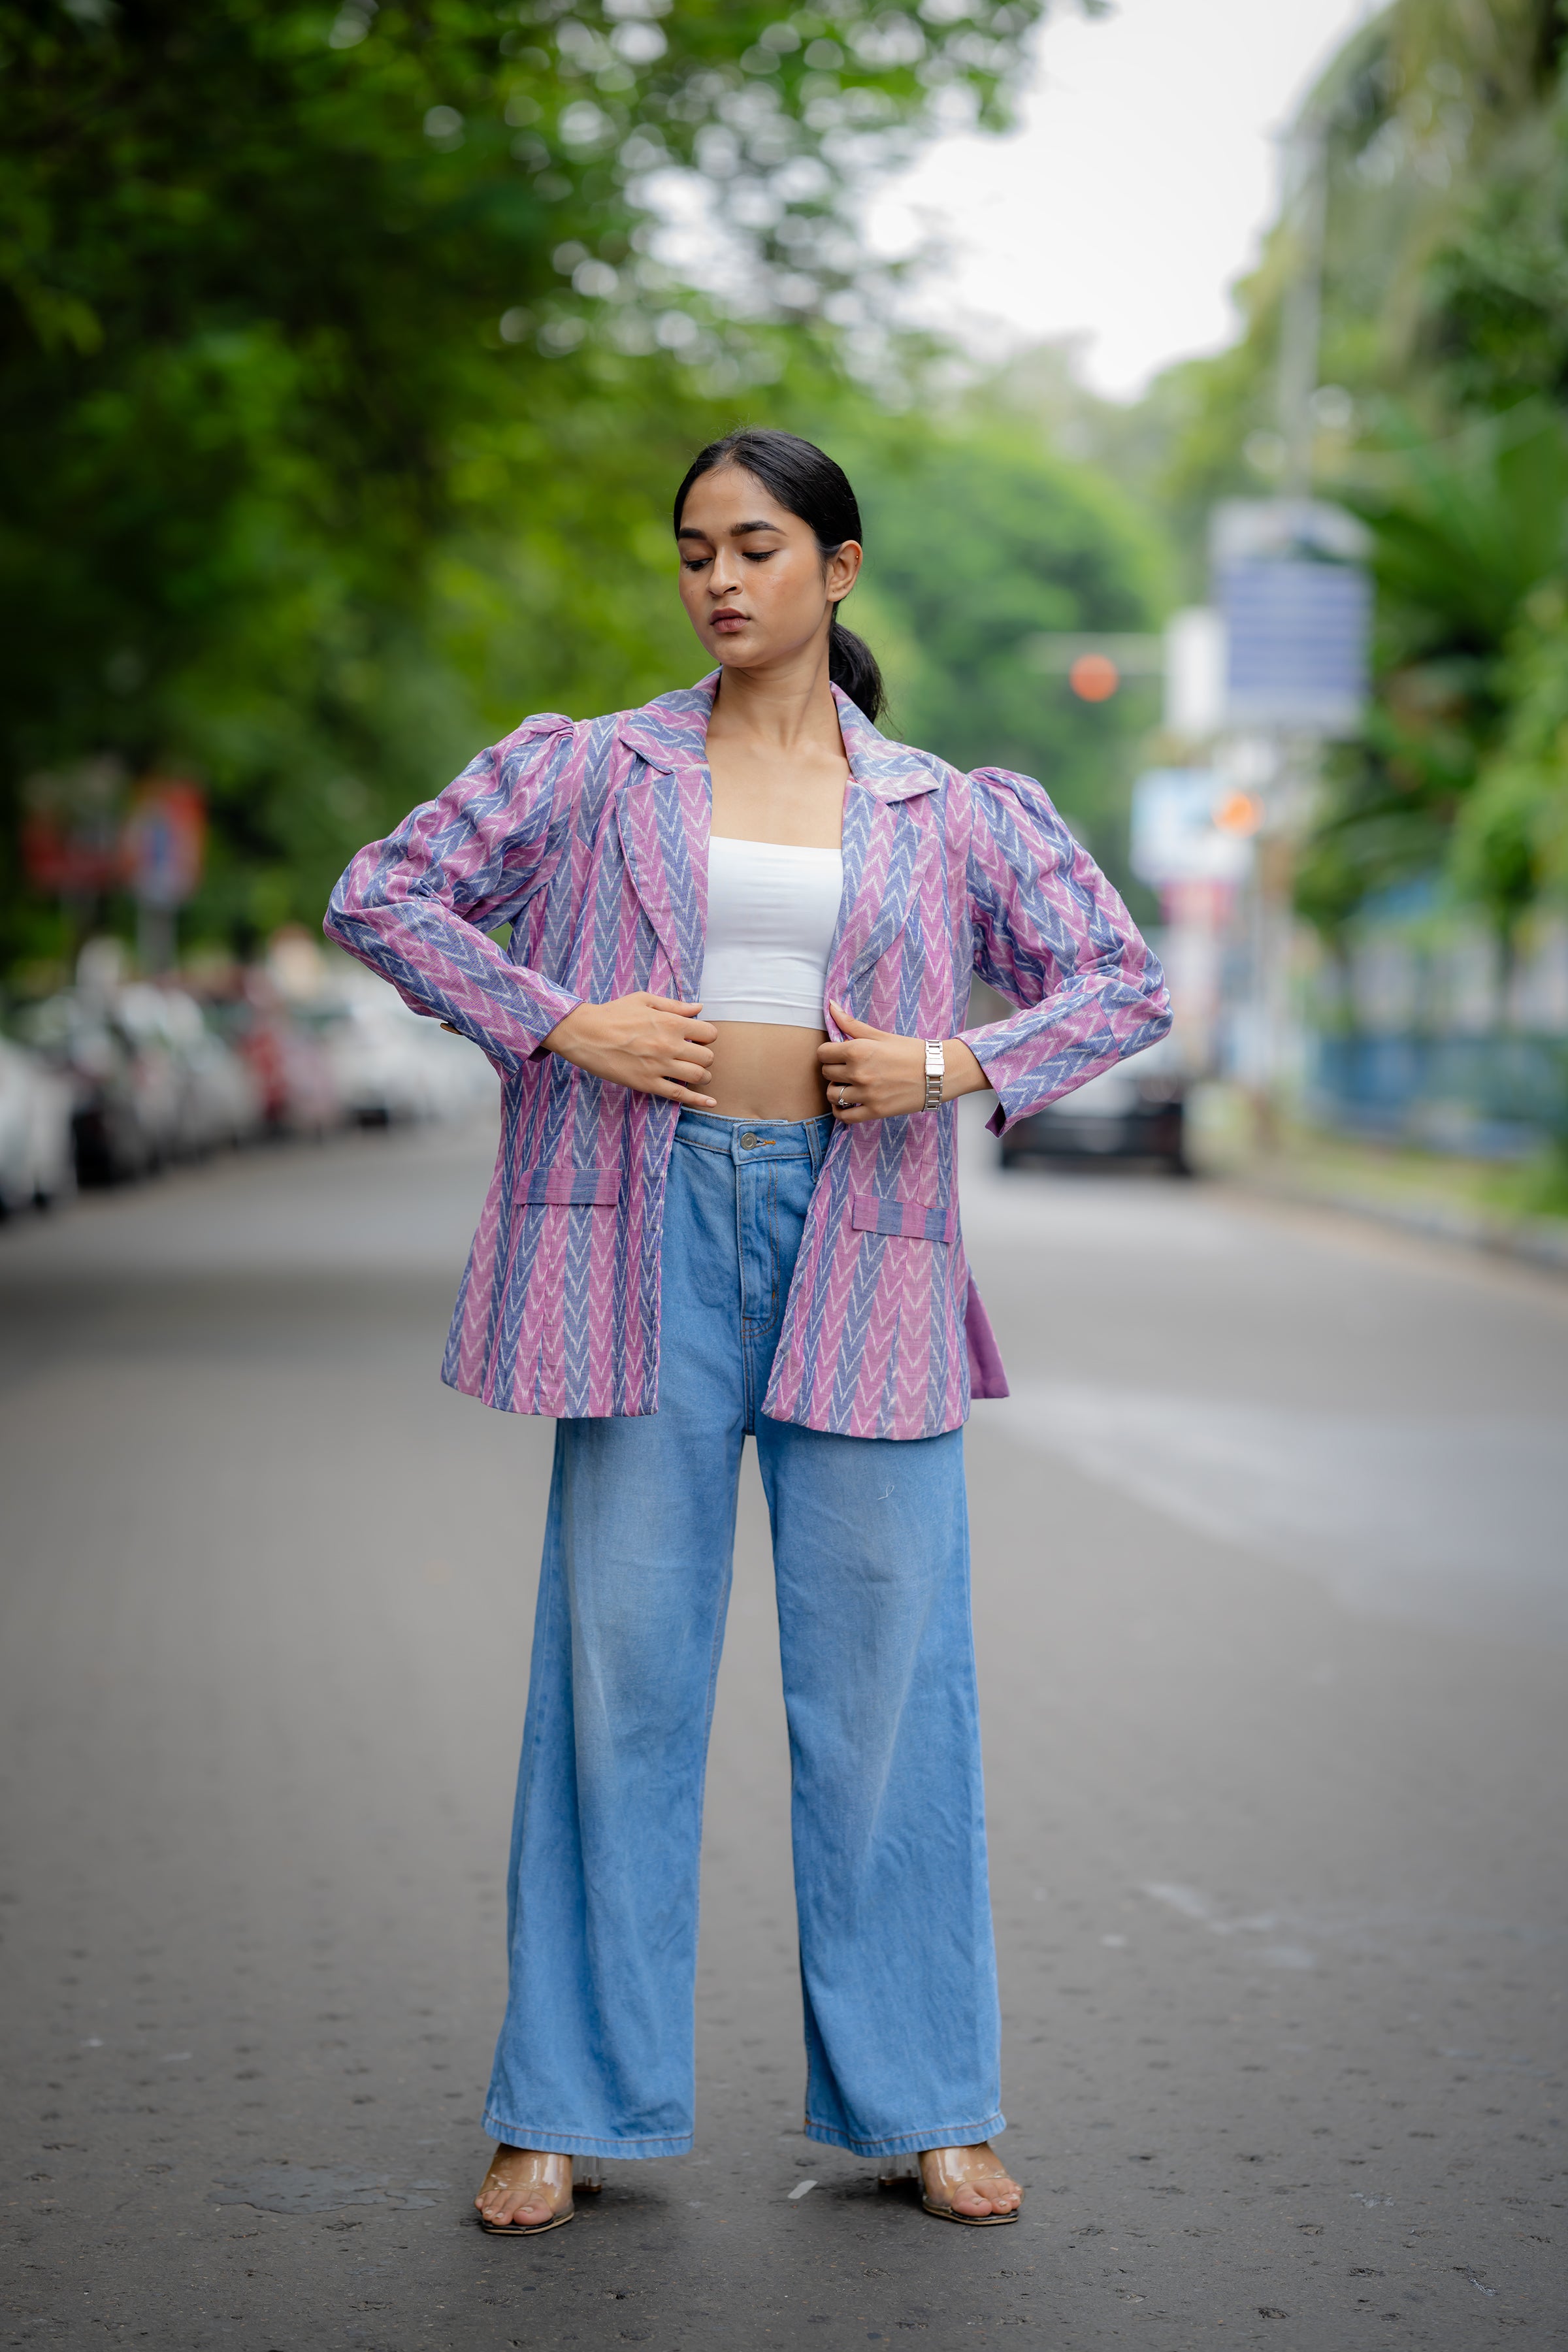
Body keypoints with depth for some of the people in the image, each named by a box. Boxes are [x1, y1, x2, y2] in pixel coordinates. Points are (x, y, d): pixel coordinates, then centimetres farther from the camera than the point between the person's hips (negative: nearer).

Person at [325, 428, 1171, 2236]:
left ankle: (923, 2102, 16)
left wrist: (961, 1062, -5)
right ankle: (567, 2107, 12)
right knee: (618, 1660, 2)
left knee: (883, 1664, 4)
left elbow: (1124, 982, 12)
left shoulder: (956, 812, 9)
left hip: (858, 1239, 1)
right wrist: (555, 1020, -6)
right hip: (646, 1229, 0)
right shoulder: (588, 768, 7)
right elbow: (381, 895, 7)